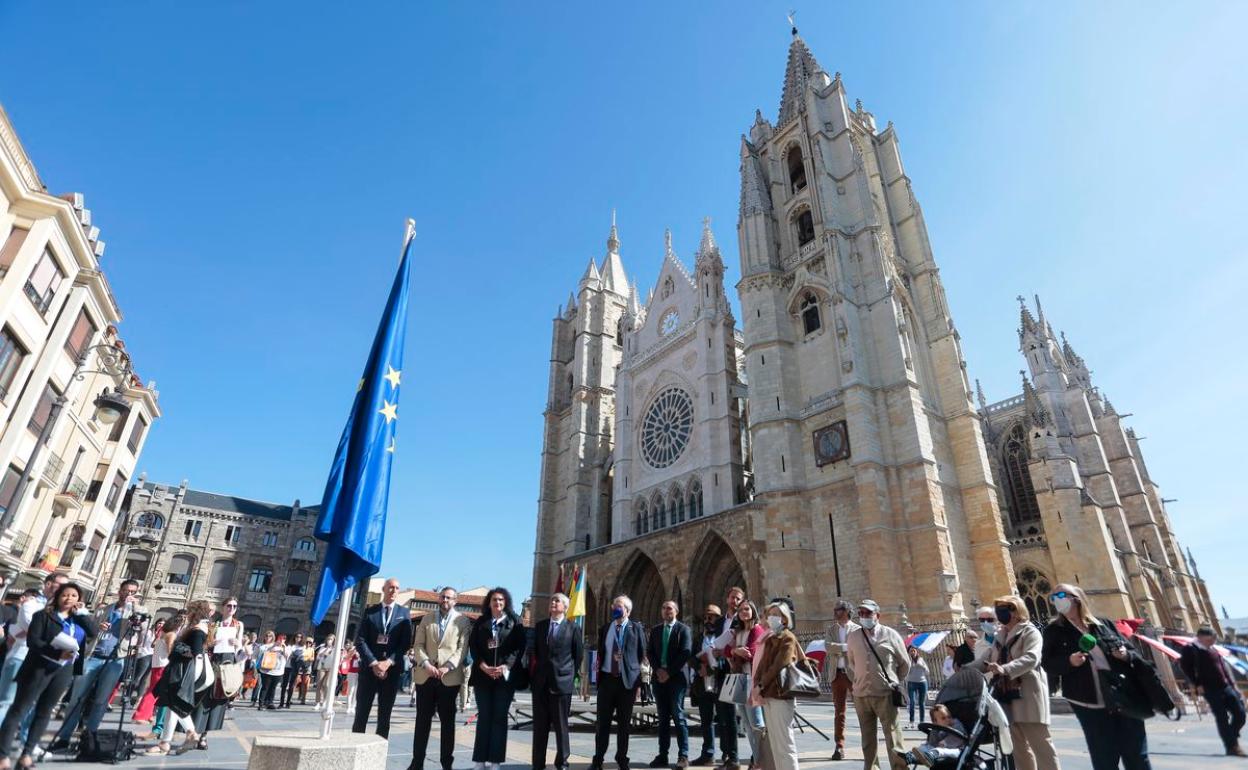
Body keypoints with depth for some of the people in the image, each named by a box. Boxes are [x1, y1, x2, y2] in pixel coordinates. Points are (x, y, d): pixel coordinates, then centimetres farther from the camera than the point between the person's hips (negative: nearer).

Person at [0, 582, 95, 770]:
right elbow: (32, 641, -11)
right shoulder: (43, 615, -2)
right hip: (39, 667, -4)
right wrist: (57, 654, -23)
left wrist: (82, 612, -6)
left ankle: (27, 754, 15)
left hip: (64, 670, 4)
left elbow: (93, 632, -3)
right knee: (19, 709, -2)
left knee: (44, 711, 8)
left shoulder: (78, 619, 10)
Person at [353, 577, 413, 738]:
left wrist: (389, 662, -13)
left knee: (384, 716, 5)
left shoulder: (404, 613, 6)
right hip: (369, 668, 0)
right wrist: (373, 663, -12)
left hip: (392, 669, 0)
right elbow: (360, 640, -1)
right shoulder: (370, 611, 6)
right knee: (361, 714, 1)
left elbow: (406, 643, 0)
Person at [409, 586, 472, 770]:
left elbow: (462, 648, -5)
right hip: (424, 676, 2)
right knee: (422, 720, 8)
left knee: (448, 721, 5)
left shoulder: (463, 621, 2)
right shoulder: (426, 619, 11)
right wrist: (426, 664, -11)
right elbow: (418, 645, 5)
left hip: (449, 677, -2)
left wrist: (447, 667, -17)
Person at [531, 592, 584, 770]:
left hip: (561, 681, -3)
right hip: (540, 682, 4)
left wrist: (571, 675, 0)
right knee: (540, 726, 9)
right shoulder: (540, 625, 10)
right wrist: (535, 674, 9)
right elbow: (535, 651, 15)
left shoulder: (573, 628, -2)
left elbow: (579, 655, 1)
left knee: (561, 725, 5)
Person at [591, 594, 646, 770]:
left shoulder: (637, 628, 0)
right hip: (607, 678, 3)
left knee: (624, 723, 6)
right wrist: (599, 665, 6)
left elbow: (642, 654, 2)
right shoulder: (604, 629, 10)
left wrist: (638, 679, 0)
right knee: (603, 721, 5)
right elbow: (601, 654, 16)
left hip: (628, 679, -2)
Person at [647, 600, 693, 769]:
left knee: (678, 716, -5)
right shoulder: (655, 630, 15)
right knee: (663, 718, 7)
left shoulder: (683, 629, 0)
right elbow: (650, 652, 11)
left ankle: (683, 756, 0)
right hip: (659, 677, 4)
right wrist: (658, 670, -5)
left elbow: (686, 653, -9)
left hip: (676, 678, -4)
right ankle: (663, 755, 11)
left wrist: (669, 672, -12)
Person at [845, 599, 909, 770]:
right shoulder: (854, 638, 5)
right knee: (868, 737, 14)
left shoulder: (890, 635, -3)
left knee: (893, 737, -5)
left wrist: (894, 683, 13)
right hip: (861, 695, 4)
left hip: (885, 695, -3)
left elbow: (905, 663, 8)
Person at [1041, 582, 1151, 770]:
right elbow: (1048, 664, -2)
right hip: (1091, 705, -2)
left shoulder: (1103, 623, 10)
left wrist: (1127, 655, -8)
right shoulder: (1054, 630, 3)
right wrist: (1069, 661, -20)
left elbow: (1131, 652, 14)